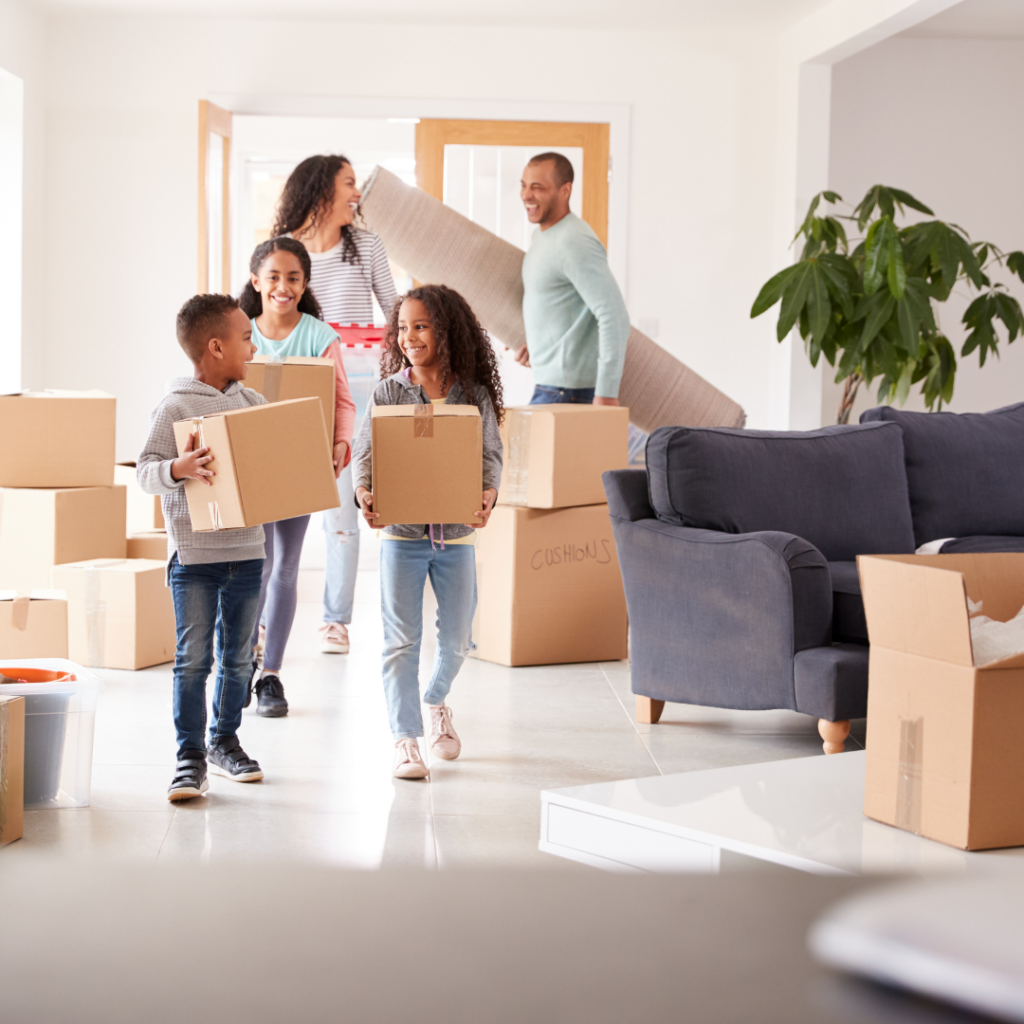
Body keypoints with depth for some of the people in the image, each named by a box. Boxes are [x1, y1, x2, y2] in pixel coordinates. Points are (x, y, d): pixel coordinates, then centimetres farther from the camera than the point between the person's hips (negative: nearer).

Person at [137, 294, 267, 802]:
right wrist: (179, 468, -30)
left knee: (238, 657, 13)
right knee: (193, 658, -3)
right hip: (194, 554, -5)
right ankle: (190, 757, 3)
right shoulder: (175, 407, -9)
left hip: (247, 550, 6)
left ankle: (224, 741, 27)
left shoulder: (252, 403, 8)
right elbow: (144, 472, -11)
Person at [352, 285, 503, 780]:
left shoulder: (475, 395, -1)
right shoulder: (388, 392, -2)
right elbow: (366, 451, -5)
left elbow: (490, 454, -4)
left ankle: (436, 703, 42)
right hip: (401, 531, -1)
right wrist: (364, 489, -26)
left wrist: (488, 494, -24)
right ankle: (405, 739, 5)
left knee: (457, 638, 12)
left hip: (456, 533, 1)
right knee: (401, 639, -3)